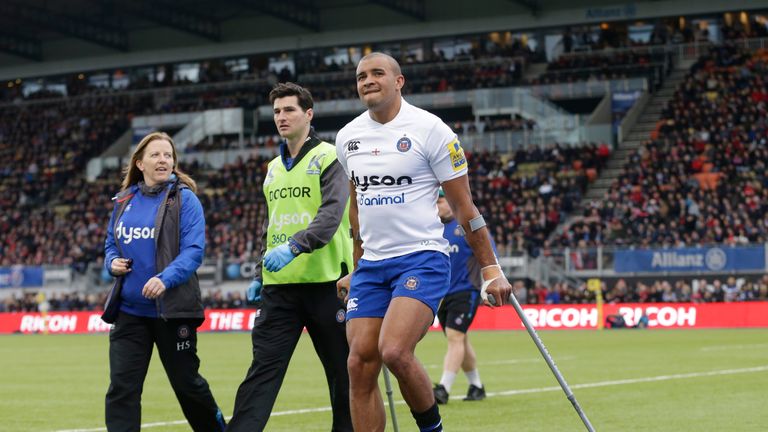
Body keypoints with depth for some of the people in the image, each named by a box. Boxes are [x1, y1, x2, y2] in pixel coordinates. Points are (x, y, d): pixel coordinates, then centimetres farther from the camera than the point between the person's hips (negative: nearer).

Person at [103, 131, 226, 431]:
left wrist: (166, 278, -29)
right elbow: (111, 244, 20)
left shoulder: (184, 199, -5)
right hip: (130, 309, 4)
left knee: (186, 382, 9)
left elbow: (194, 249, -14)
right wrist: (112, 262, -3)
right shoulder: (124, 201, 9)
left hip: (172, 309, -4)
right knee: (121, 387, -3)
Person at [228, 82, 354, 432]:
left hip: (326, 281, -5)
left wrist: (295, 246, -32)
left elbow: (331, 214, -18)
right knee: (262, 370, -5)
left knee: (342, 371, 5)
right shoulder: (273, 168, 17)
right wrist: (260, 275, 20)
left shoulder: (328, 158, -3)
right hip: (280, 286, 5)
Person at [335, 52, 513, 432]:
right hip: (370, 265, 6)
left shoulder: (430, 130, -6)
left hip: (422, 259, -6)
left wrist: (490, 269, -5)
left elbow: (463, 206, -3)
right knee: (360, 366, -5)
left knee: (394, 351, -24)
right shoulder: (348, 137, 10)